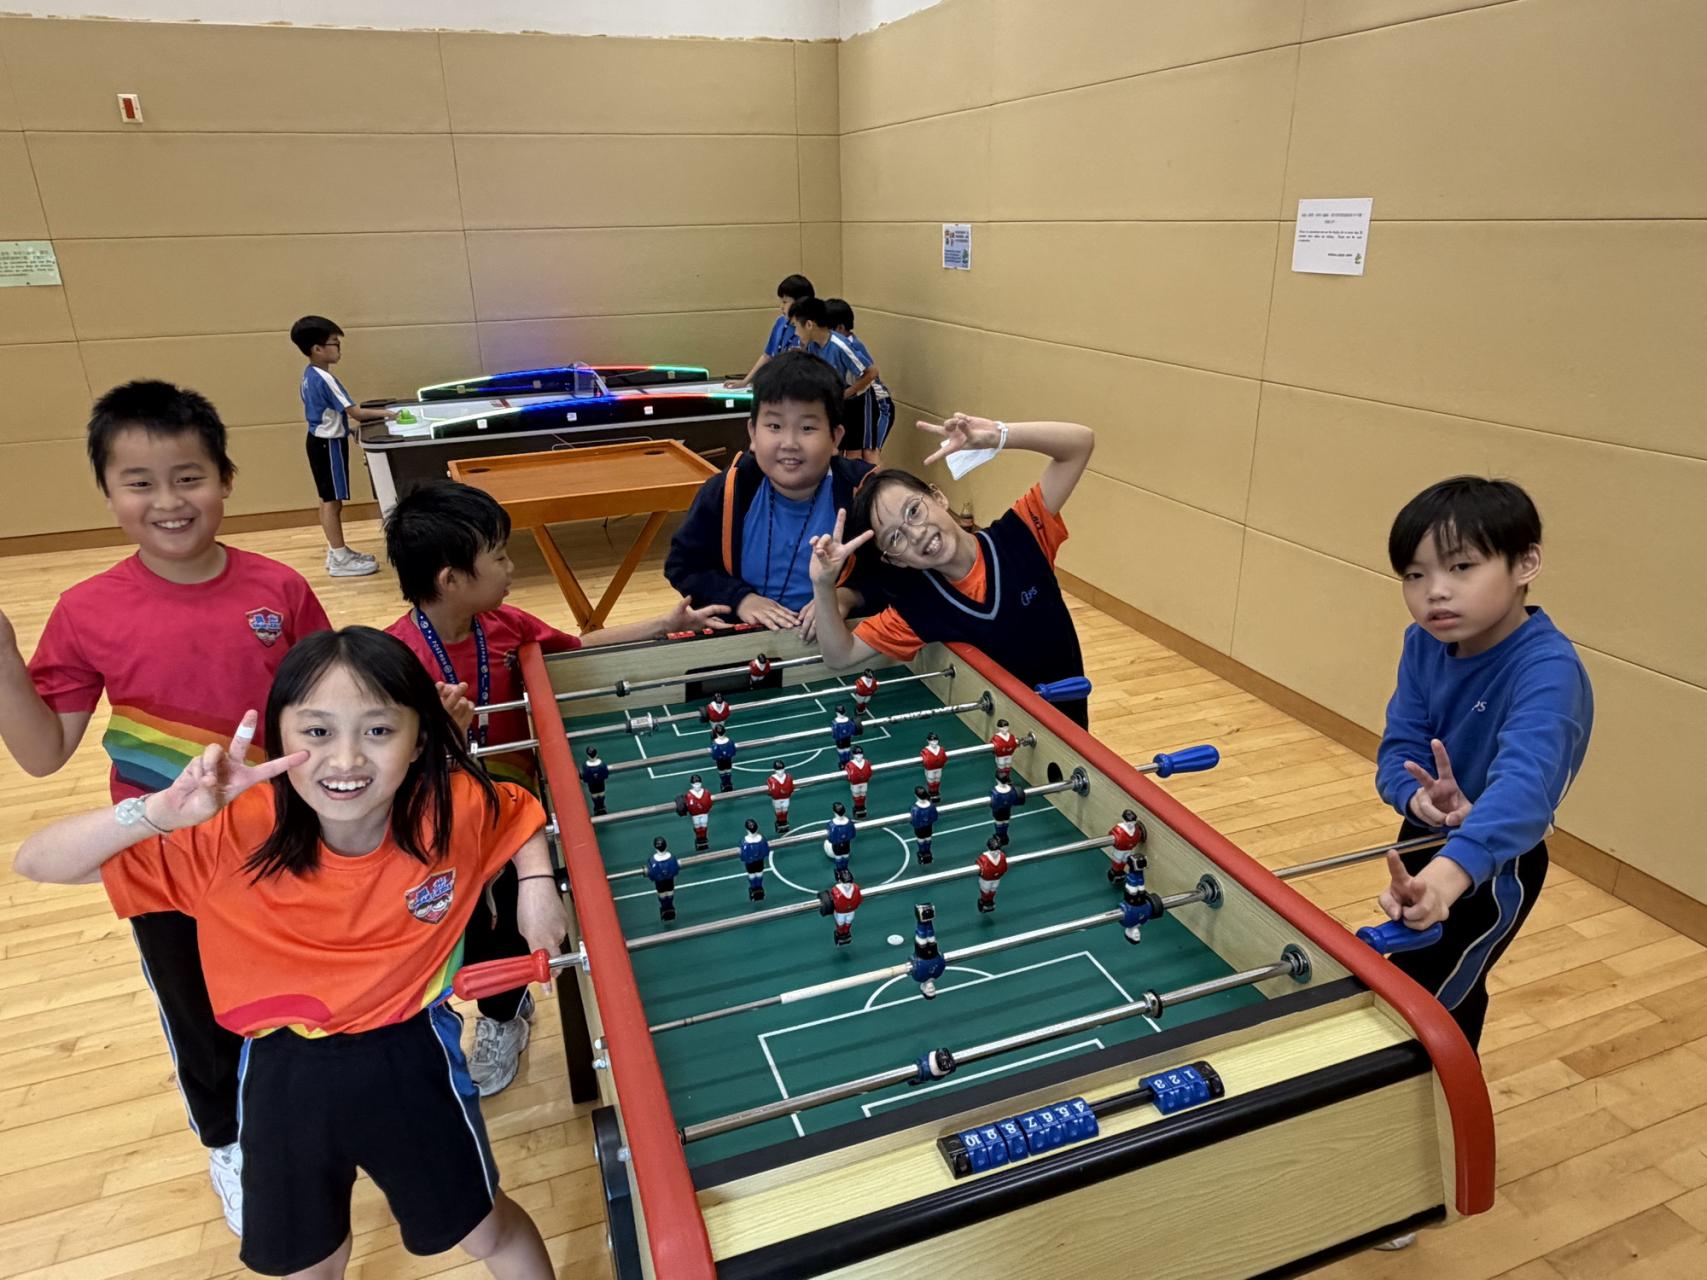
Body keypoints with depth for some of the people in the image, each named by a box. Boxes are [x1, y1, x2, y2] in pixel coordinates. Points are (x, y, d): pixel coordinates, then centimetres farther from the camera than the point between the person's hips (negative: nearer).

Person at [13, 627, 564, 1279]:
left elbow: (523, 813, 0)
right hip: (285, 1071, 2)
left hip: (409, 1055, -1)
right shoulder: (234, 834, -25)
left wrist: (536, 884, -17)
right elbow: (36, 862, -24)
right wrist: (164, 809, -40)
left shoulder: (455, 808, -23)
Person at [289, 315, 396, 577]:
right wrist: (385, 413, -14)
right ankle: (340, 560, -1)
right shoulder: (325, 379, -21)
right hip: (329, 444, -10)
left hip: (320, 440, 10)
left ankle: (337, 551, 24)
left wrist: (349, 421, 14)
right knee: (333, 501, -5)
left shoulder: (309, 375, 10)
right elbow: (355, 412, -23)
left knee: (329, 500, 15)